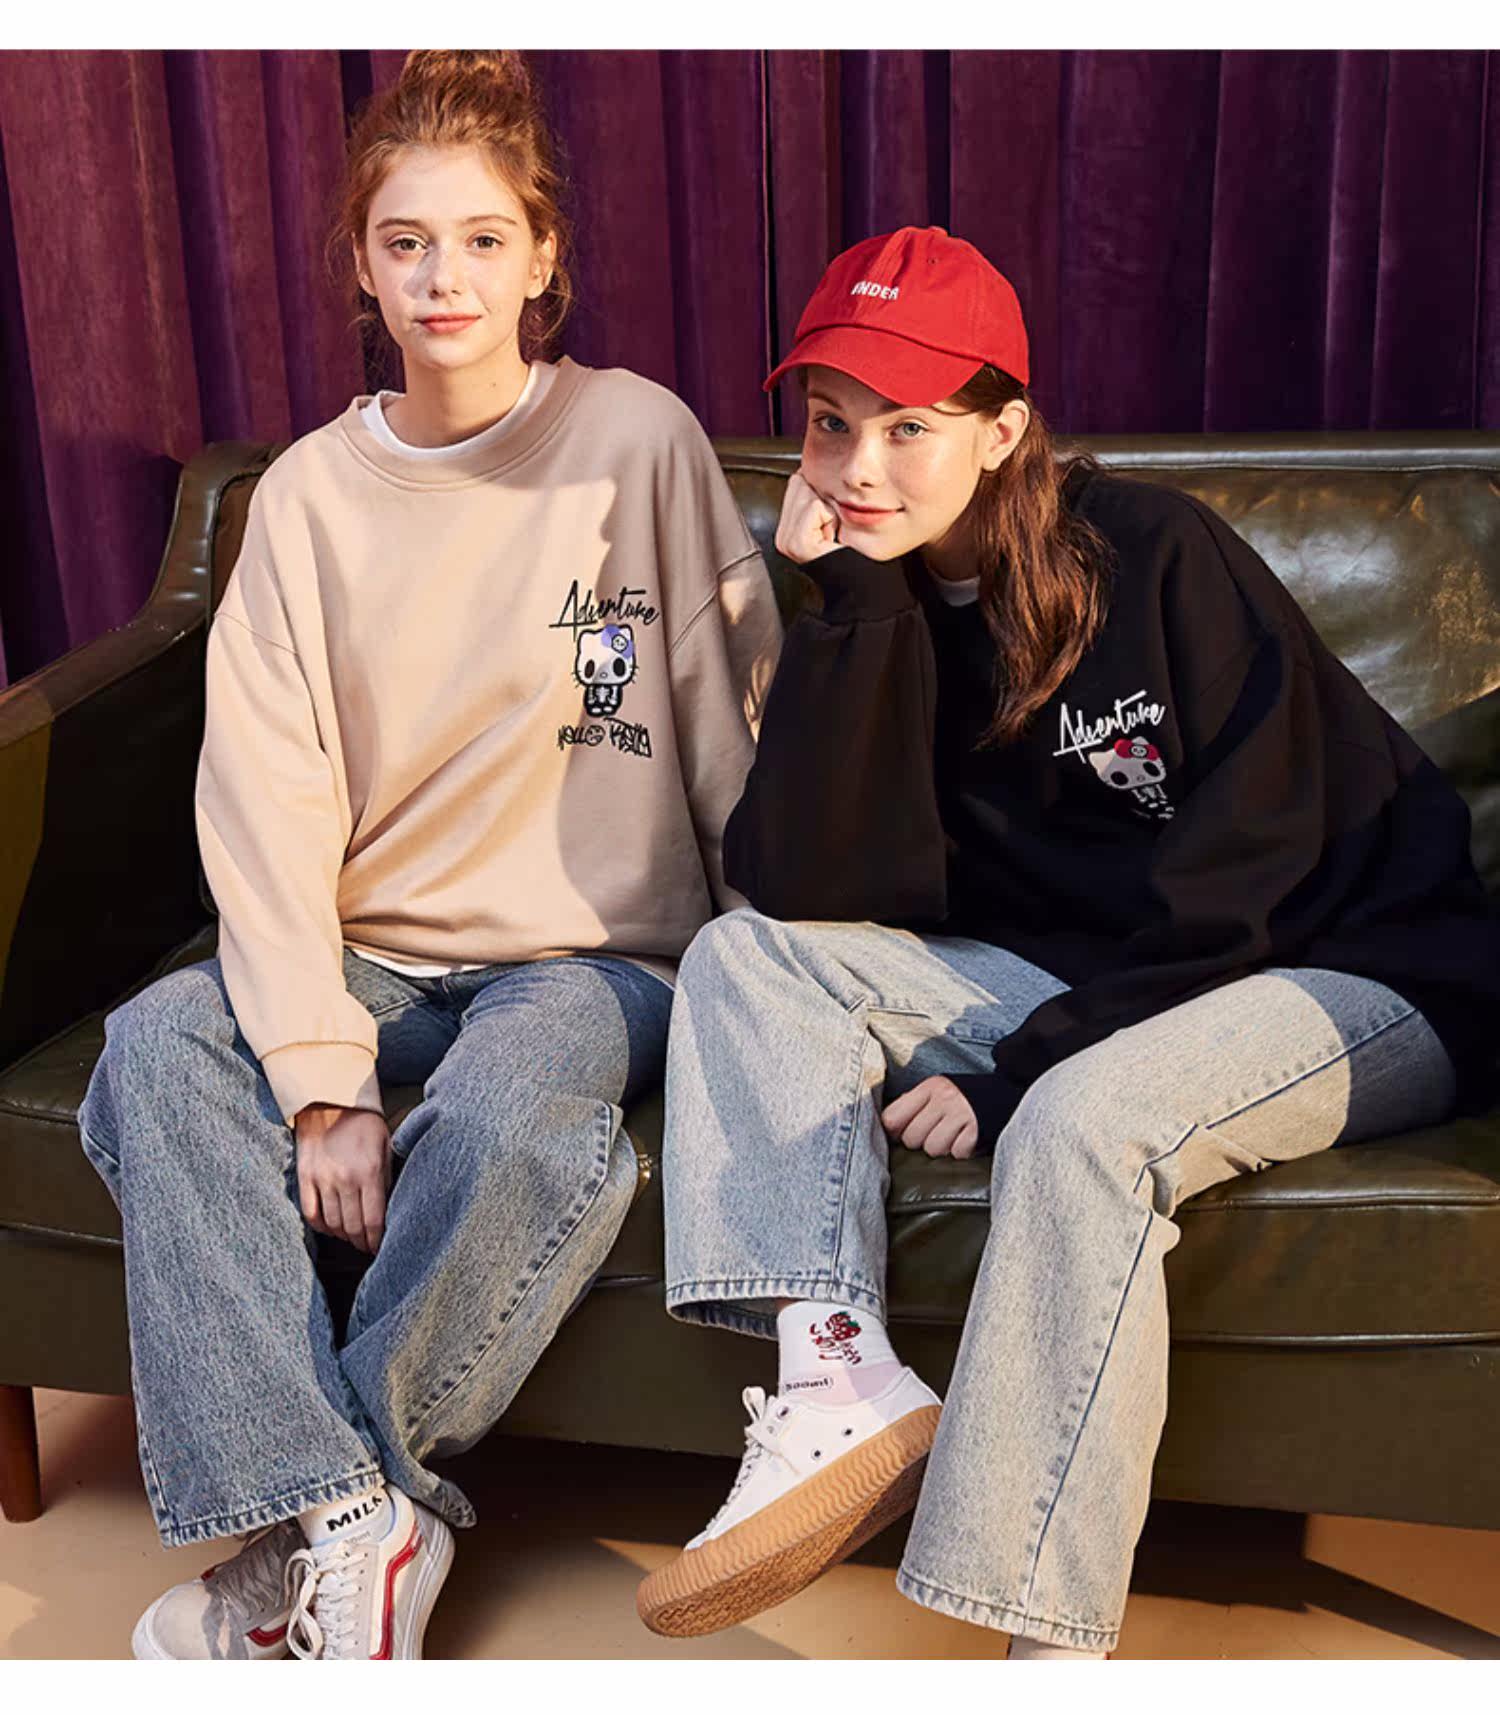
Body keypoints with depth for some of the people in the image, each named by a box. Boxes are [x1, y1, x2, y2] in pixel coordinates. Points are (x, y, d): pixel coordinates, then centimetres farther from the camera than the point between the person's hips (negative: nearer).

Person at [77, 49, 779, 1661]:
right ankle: (344, 1526, -20)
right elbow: (269, 803, -6)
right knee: (157, 1047, -23)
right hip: (375, 950, 4)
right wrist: (319, 1083, -16)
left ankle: (323, 1516, -10)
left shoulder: (638, 439, -4)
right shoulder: (309, 493, 3)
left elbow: (739, 727, -2)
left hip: (598, 945, -3)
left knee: (507, 1102, -34)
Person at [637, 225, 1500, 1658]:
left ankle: (1047, 1640, -28)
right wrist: (852, 602, -19)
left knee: (1081, 1120, -36)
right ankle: (838, 1381, -25)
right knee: (746, 955, -11)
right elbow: (805, 883, -15)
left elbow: (1245, 874, -18)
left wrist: (1014, 1076, -19)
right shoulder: (875, 622, 1)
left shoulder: (1159, 556, -14)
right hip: (1085, 985, 5)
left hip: (1361, 978, -5)